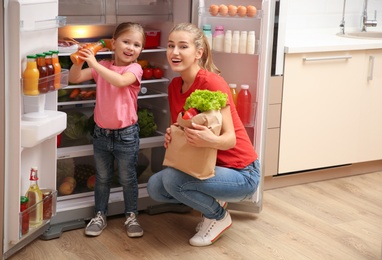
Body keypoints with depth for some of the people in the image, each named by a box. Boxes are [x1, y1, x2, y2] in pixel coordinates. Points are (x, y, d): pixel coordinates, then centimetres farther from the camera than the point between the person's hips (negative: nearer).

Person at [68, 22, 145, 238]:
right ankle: (100, 215, 28)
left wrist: (94, 63, -34)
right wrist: (79, 61, -19)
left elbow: (120, 81, -31)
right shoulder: (102, 67, 3)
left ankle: (131, 216, 23)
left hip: (126, 135, -4)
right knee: (102, 178, 15)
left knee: (128, 178, 8)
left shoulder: (134, 69, -10)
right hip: (101, 133, 4)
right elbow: (74, 78, -1)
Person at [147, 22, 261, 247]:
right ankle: (213, 202, 15)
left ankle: (219, 216, 1)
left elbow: (230, 138, -24)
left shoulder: (212, 83, -21)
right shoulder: (175, 86, 2)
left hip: (241, 173, -8)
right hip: (209, 166, 8)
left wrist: (211, 140, -47)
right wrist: (171, 136, -16)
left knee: (171, 179, -26)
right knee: (155, 187, -6)